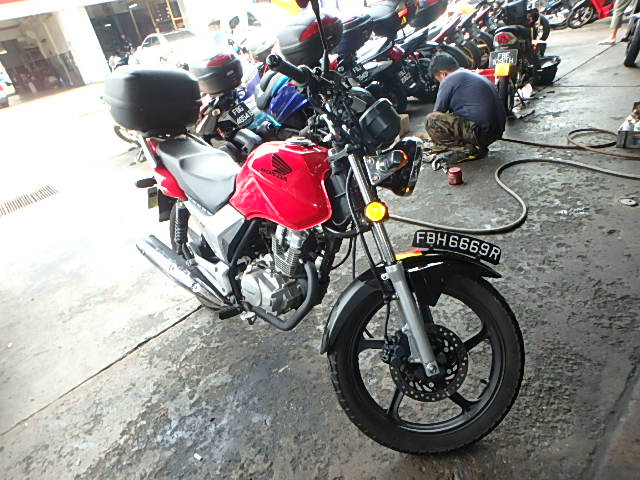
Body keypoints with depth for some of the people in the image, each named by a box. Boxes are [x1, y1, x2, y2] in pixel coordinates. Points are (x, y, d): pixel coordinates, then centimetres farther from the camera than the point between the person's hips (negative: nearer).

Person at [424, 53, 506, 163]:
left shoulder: (449, 80, -3)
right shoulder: (476, 76, 24)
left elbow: (438, 112, 5)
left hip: (481, 132, -9)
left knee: (431, 120, -13)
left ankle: (468, 149, -12)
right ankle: (478, 146, 11)